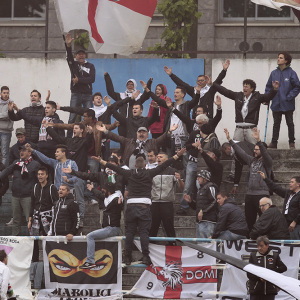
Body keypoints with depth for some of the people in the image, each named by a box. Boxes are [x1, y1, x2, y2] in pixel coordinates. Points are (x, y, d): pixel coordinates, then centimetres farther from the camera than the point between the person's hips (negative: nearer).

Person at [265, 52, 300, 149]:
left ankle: (291, 142, 14)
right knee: (276, 124, 10)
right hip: (276, 104, 4)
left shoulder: (291, 73, -7)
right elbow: (268, 86, 12)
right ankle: (274, 142, 15)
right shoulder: (274, 73, 6)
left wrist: (289, 97, -13)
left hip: (288, 104, -4)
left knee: (290, 123, 5)